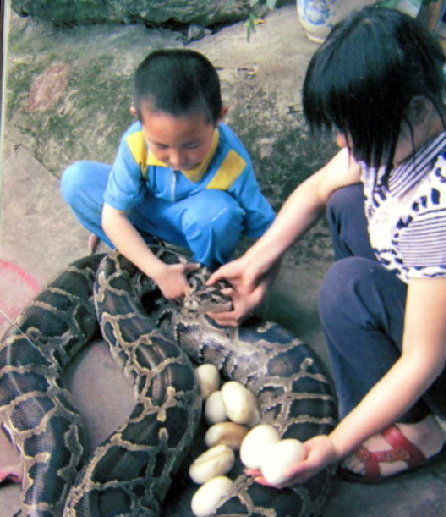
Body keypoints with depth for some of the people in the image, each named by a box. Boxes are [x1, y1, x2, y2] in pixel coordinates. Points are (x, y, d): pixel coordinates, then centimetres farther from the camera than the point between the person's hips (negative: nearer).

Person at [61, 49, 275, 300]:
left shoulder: (233, 164, -33)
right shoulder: (136, 143, -29)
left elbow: (267, 232, -25)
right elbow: (113, 216, -23)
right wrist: (158, 271, -33)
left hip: (200, 223, -2)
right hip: (148, 211, 2)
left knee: (215, 208, -39)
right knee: (76, 180, -20)